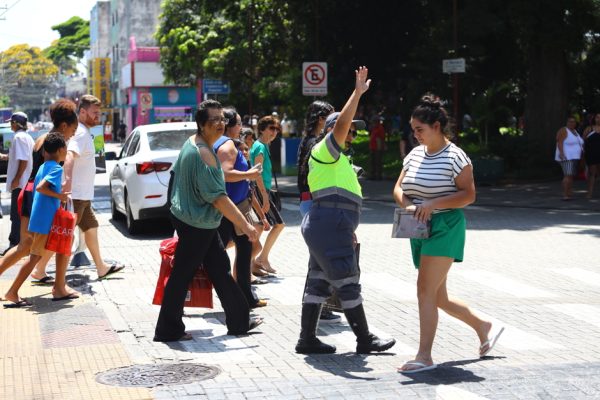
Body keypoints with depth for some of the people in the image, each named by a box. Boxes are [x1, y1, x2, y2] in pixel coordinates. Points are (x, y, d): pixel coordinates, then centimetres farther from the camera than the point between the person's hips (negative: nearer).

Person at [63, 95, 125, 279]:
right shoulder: (81, 133, -18)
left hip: (82, 195, 10)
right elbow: (70, 155, -36)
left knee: (91, 228, 17)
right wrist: (67, 179, -52)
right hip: (75, 195, -10)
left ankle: (101, 267, 27)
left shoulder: (85, 132, 14)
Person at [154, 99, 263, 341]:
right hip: (196, 224, -10)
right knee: (182, 277, 0)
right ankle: (168, 331, 9)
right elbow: (217, 197, -26)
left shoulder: (191, 143, 7)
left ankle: (239, 321, 22)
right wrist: (244, 225, -23)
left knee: (220, 269, 14)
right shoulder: (203, 153, -24)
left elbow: (176, 173, 19)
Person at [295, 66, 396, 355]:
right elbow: (341, 124, -25)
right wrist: (358, 93, -26)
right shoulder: (325, 150, -6)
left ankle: (307, 339, 12)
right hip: (330, 226, -11)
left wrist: (347, 230, 27)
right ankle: (364, 340, 2)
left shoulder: (335, 158, 25)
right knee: (348, 284, -4)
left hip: (323, 226, 11)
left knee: (318, 283, 9)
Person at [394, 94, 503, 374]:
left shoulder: (454, 156, -9)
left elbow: (468, 194, -12)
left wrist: (433, 204, -21)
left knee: (426, 290, -14)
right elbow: (398, 188, 13)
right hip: (420, 229, 8)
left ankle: (424, 356, -10)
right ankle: (483, 327, 33)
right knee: (438, 298, 12)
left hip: (445, 228, -8)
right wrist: (408, 206, -8)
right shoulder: (415, 155, 11)